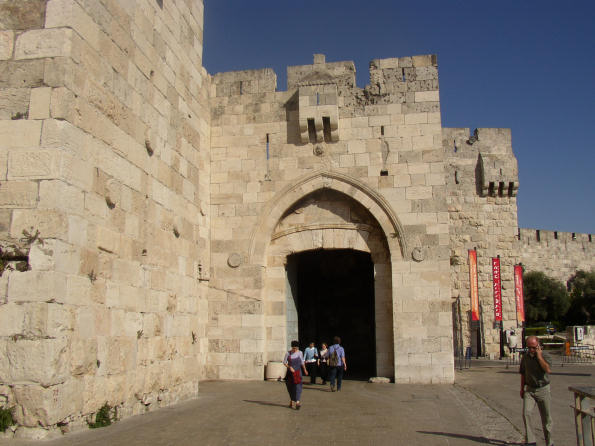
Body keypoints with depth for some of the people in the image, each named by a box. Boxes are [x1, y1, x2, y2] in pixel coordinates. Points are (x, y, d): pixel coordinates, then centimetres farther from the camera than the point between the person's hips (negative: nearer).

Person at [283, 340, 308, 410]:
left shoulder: (300, 353, -1)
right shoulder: (288, 353, -5)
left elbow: (302, 362, 13)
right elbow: (284, 362, 1)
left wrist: (305, 370, 23)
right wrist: (290, 367, -15)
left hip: (297, 372, -1)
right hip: (290, 373, 1)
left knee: (298, 386, -14)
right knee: (290, 387, 7)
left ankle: (297, 402, -23)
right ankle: (291, 400, 28)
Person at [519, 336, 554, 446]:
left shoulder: (545, 355, -9)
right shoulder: (525, 357, 3)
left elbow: (548, 370, -28)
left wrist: (539, 356, -24)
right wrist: (522, 388, 12)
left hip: (543, 389, -2)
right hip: (529, 389, 3)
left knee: (546, 417, 6)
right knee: (526, 413, -15)